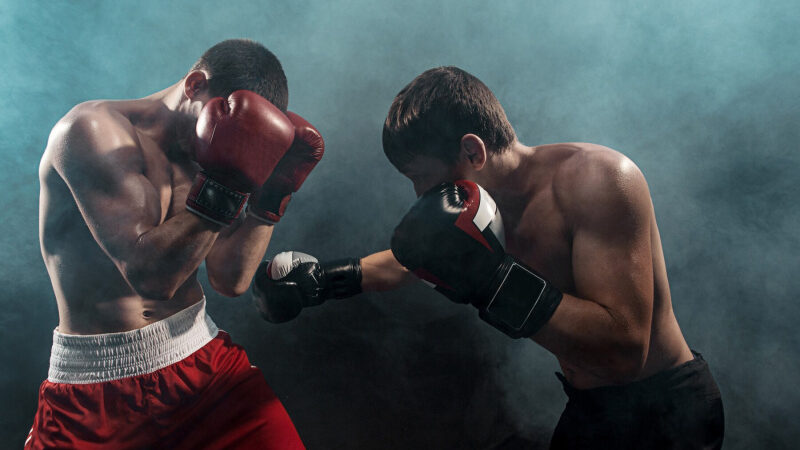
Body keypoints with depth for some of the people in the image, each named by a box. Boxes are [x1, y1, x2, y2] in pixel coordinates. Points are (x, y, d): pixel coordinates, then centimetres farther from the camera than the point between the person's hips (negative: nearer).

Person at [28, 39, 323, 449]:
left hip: (203, 355, 4)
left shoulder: (203, 156, 5)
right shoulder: (95, 129, -13)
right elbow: (149, 273, -24)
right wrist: (224, 187, -29)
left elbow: (230, 280, -1)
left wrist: (273, 192, -7)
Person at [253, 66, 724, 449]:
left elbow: (624, 351, -33)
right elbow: (410, 258, 17)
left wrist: (492, 279, -37)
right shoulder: (479, 204, -4)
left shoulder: (597, 177, -26)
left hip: (664, 406, -6)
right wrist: (327, 277, 15)